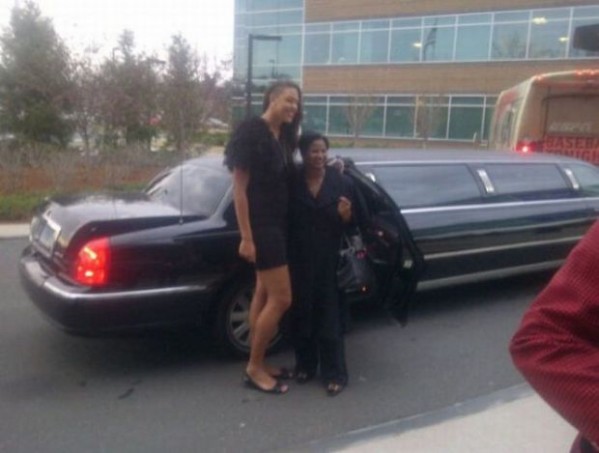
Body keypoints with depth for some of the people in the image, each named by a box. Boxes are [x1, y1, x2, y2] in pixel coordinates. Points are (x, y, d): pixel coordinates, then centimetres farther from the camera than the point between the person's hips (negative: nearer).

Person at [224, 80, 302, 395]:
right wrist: (246, 237, -20)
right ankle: (254, 368, 8)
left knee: (264, 295, 13)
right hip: (261, 226, -9)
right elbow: (240, 188, -15)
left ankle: (257, 364, 25)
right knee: (281, 299, -7)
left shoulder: (283, 137, 11)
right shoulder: (251, 132, -13)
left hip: (278, 224, 9)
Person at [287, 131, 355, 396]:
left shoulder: (341, 182, -2)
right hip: (299, 261, 1)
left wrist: (345, 216, -19)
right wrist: (286, 258, -6)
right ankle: (305, 365, 28)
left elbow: (351, 224, 3)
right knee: (301, 314, 10)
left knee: (329, 316, 3)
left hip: (329, 261, -1)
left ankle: (335, 374, 14)